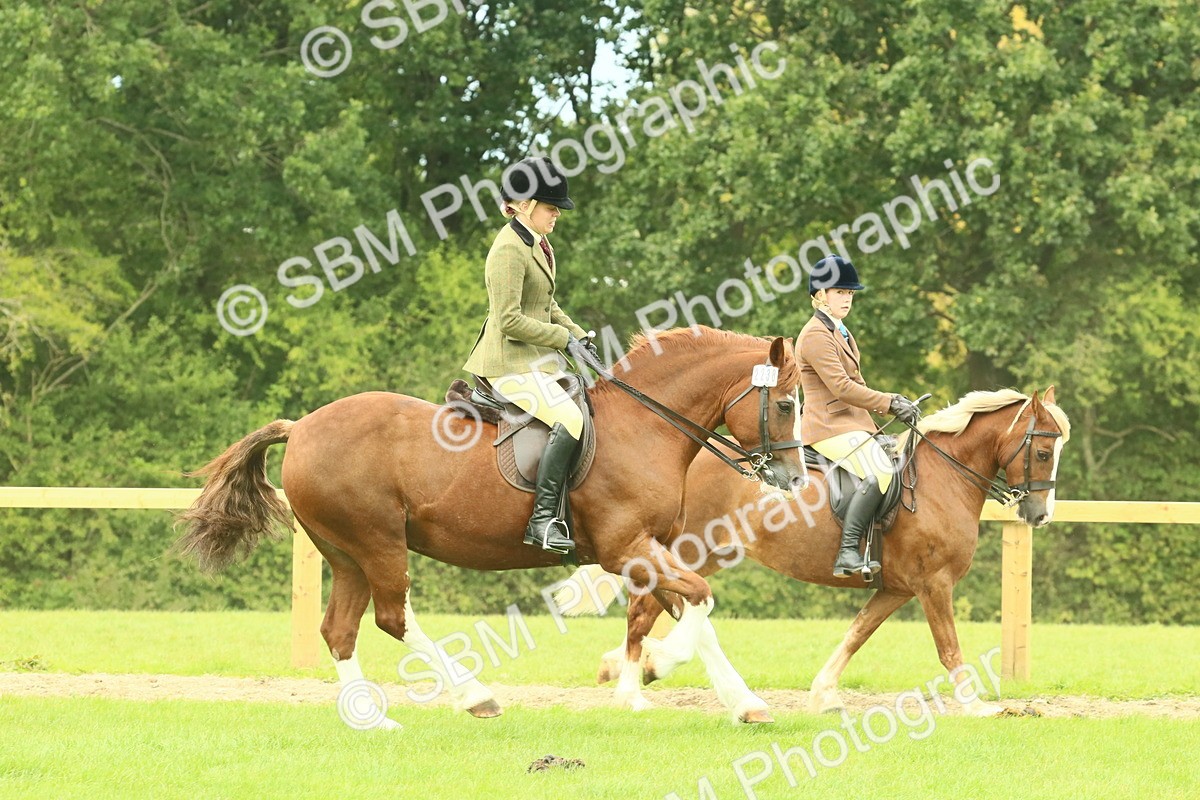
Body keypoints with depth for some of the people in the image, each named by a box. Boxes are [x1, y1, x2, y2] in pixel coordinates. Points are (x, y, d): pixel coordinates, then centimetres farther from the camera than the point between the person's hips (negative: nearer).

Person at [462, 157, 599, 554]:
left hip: (537, 359, 11)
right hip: (511, 363, -11)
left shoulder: (537, 243, 14)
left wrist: (579, 336, 8)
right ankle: (542, 520, -27)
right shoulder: (509, 249, -17)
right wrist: (565, 338, -15)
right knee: (569, 418, -26)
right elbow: (510, 320, -22)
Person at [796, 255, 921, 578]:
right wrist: (890, 403, -16)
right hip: (830, 426, -11)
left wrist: (892, 402, 13)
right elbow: (841, 387, -19)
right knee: (880, 472, -30)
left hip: (853, 423, 11)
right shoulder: (816, 336, -12)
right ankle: (847, 553, -35)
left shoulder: (841, 333, 21)